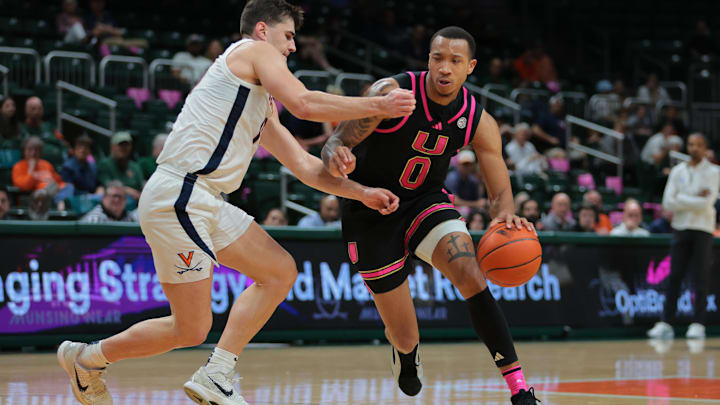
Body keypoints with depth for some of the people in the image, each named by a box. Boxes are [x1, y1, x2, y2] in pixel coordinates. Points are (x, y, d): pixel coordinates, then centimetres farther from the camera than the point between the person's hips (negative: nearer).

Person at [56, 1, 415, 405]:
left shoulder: (263, 108, 27)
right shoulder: (254, 50, 1)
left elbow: (304, 165, 28)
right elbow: (305, 104, -12)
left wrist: (362, 193, 20)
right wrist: (378, 105, -4)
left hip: (206, 203, 10)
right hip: (177, 198, -10)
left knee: (280, 272, 9)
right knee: (191, 331, -6)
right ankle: (87, 358, 14)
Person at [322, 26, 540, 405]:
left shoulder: (479, 123, -13)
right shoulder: (391, 93, -23)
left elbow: (500, 192, -9)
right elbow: (337, 142, -21)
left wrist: (506, 215, -34)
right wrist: (336, 157, -47)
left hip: (425, 201, 2)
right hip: (371, 212, -2)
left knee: (471, 276, -28)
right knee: (406, 338, 1)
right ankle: (405, 351, 43)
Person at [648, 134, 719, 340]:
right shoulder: (678, 171, 8)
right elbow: (668, 202, -2)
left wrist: (681, 199, -7)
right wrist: (695, 200, -9)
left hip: (702, 229, -3)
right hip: (680, 228, 3)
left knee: (701, 278, -4)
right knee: (674, 276, 1)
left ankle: (698, 324, -4)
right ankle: (665, 323, 1)